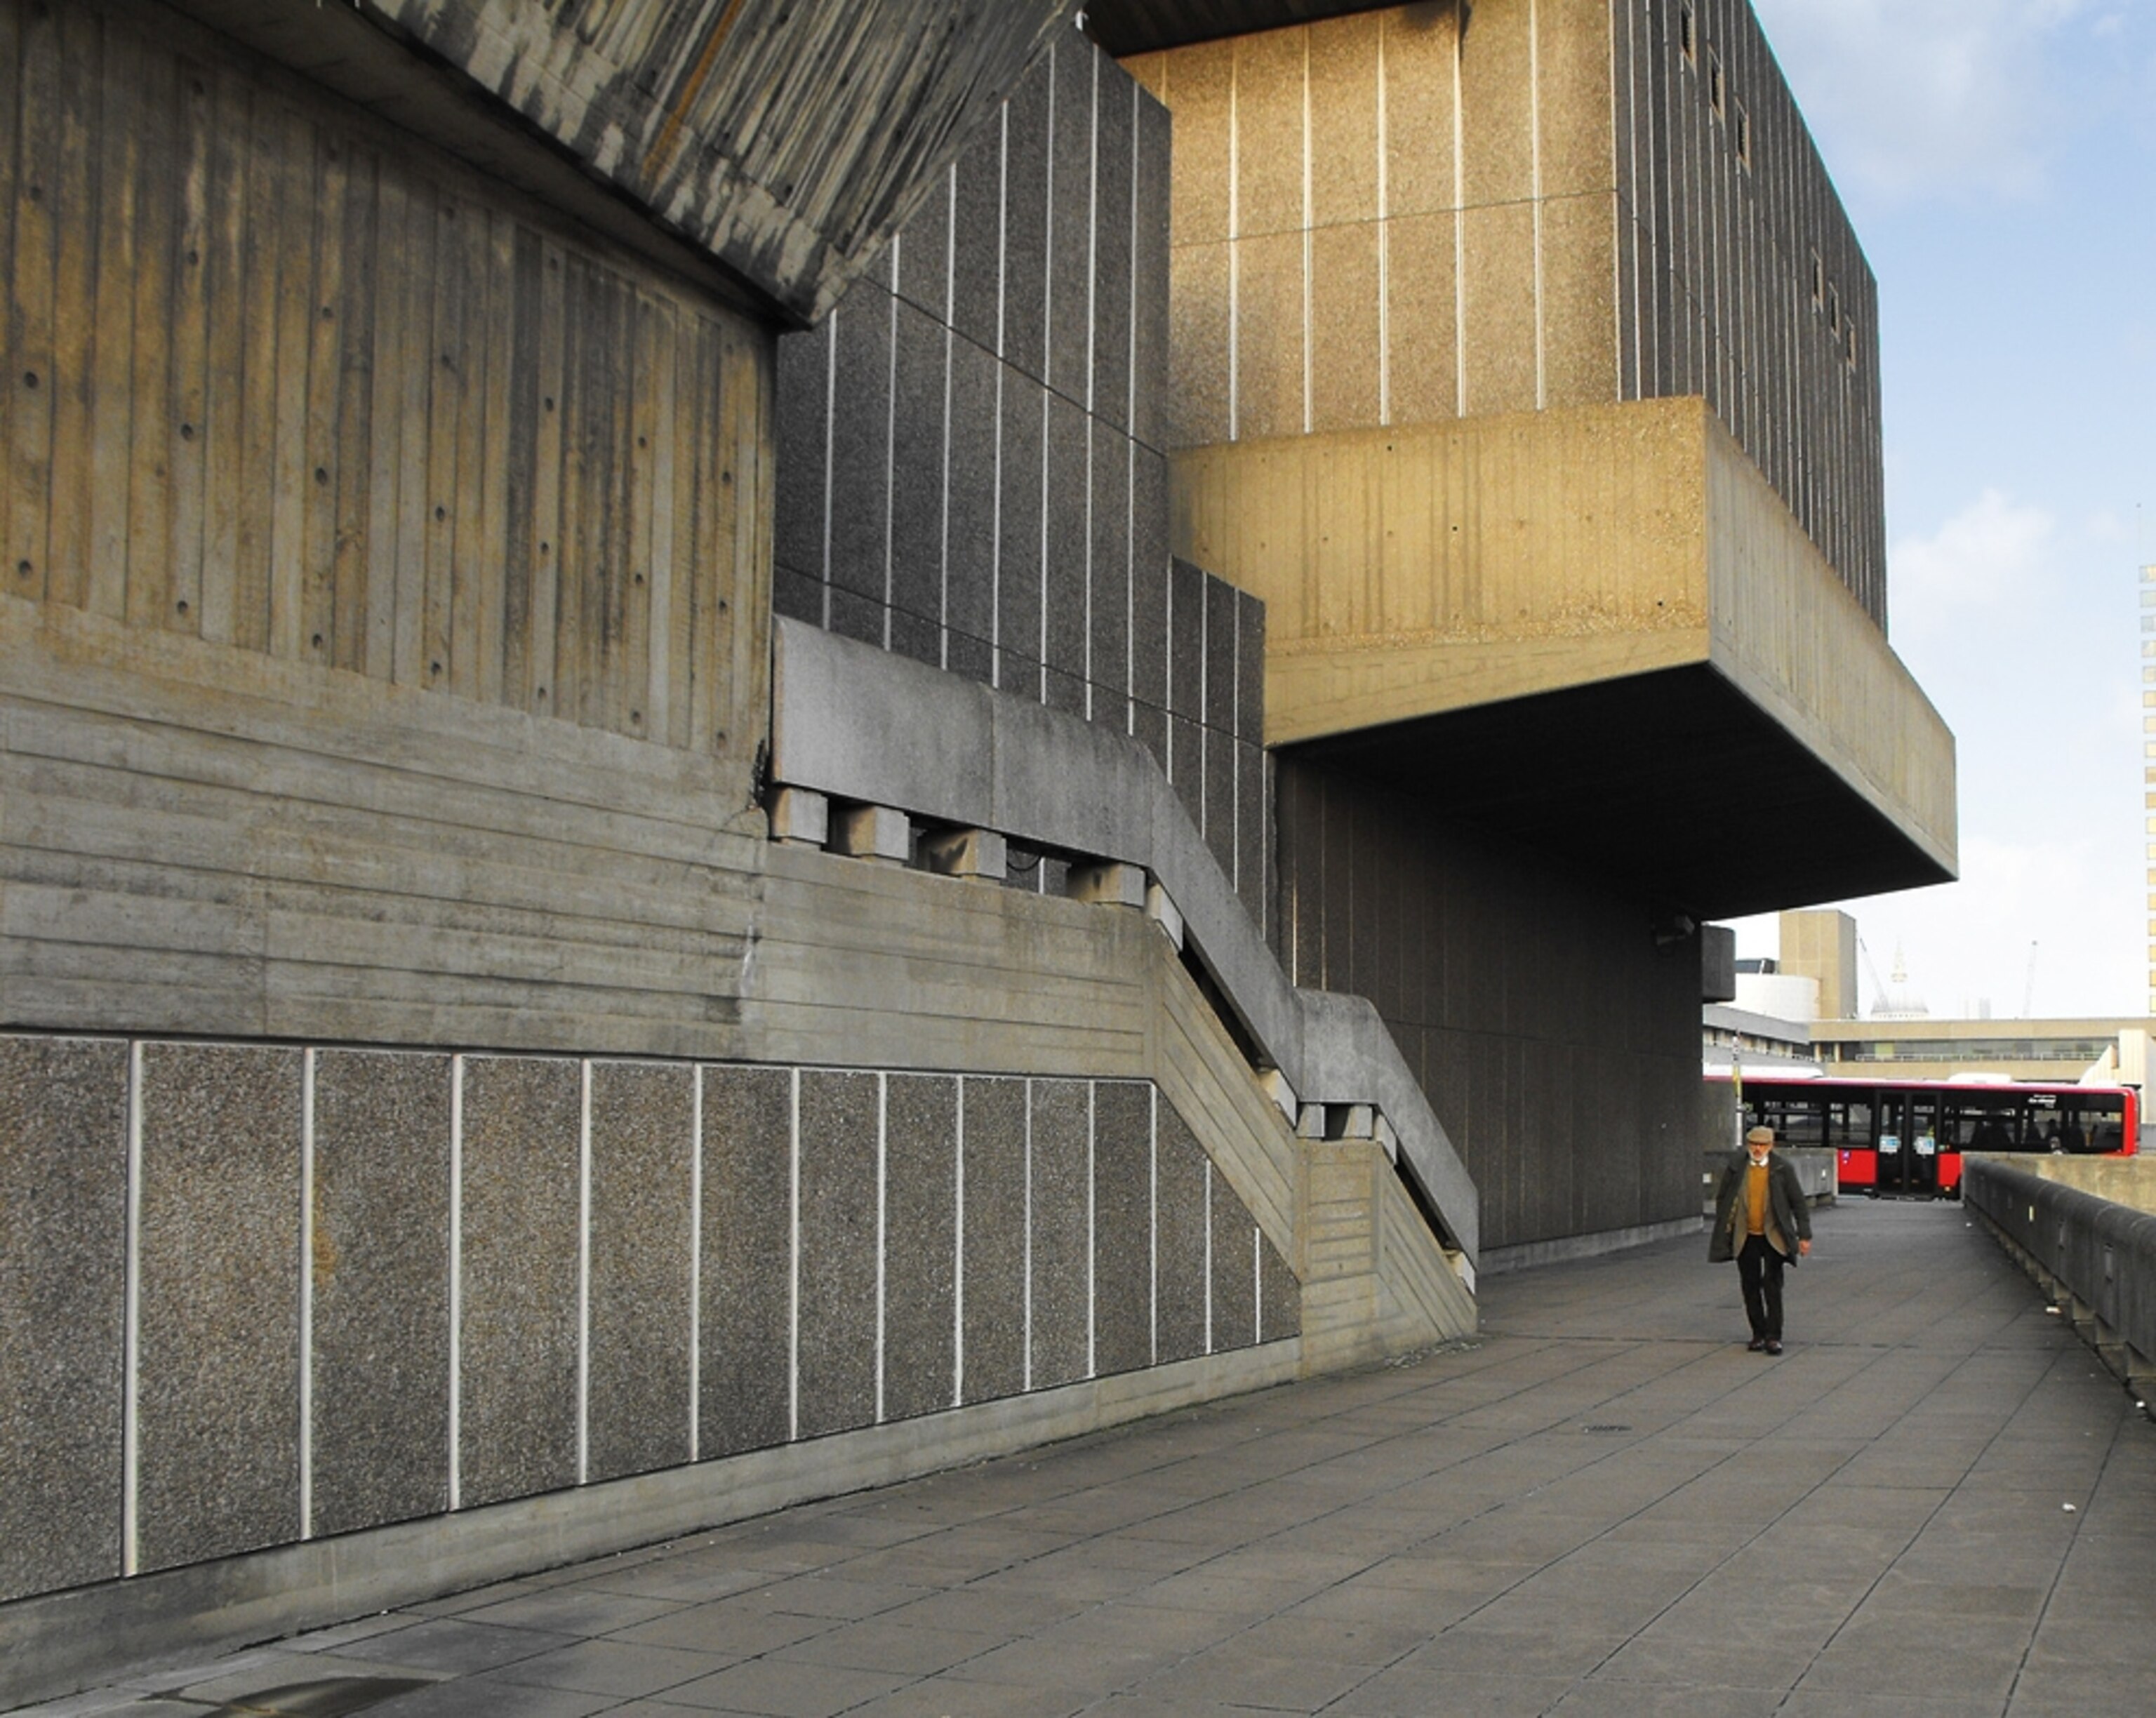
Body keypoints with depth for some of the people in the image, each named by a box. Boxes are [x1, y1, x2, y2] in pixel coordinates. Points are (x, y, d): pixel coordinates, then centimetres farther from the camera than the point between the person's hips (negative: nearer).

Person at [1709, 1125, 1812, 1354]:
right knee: (1751, 1287, 6)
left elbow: (1799, 1203, 1)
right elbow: (1722, 1198, 10)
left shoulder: (1783, 1168, -5)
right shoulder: (1736, 1166, 0)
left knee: (1772, 1286, -6)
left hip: (1773, 1237, -2)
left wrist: (1804, 1235, -1)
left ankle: (1773, 1336, -1)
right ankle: (1758, 1334, 16)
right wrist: (1723, 1230, 7)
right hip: (1745, 1238, 2)